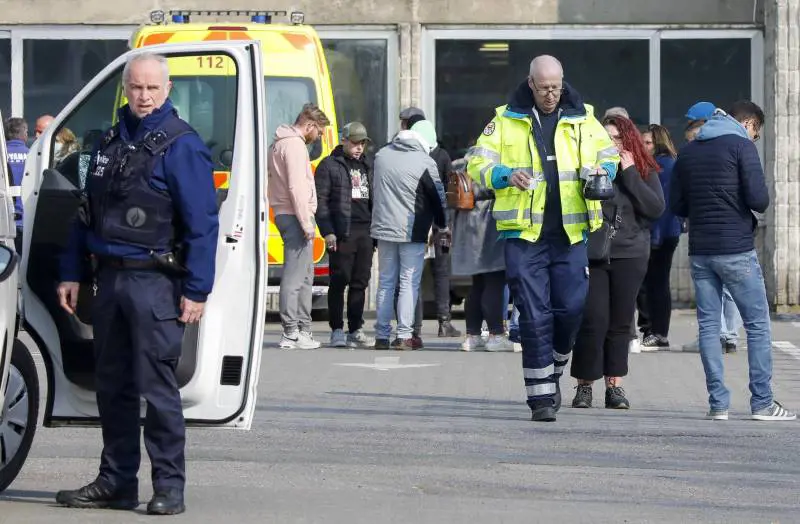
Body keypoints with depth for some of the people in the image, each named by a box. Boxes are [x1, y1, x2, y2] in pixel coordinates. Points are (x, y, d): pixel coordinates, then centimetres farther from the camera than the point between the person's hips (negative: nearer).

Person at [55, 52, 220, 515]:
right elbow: (88, 213, 19)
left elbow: (202, 224, -11)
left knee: (157, 386, -7)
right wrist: (72, 273, 15)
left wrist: (197, 290, -15)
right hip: (111, 277, 7)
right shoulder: (110, 142, 14)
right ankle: (116, 482, 18)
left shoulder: (182, 146, -7)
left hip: (155, 281, -7)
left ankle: (169, 487, -1)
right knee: (113, 385, 10)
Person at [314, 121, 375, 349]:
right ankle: (337, 331, -1)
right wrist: (327, 231, -13)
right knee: (339, 281, -4)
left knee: (360, 283, 7)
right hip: (342, 233, -6)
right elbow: (320, 200, -5)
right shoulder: (329, 166, 1)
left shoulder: (365, 167, 21)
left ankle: (356, 330, 11)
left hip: (365, 232, 6)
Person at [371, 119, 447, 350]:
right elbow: (437, 196, -4)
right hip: (412, 232, -5)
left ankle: (382, 335, 10)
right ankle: (404, 335, -4)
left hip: (384, 228, 5)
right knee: (409, 282, 1)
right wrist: (442, 226, 12)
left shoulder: (381, 156, 6)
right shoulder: (425, 162, -11)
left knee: (386, 281, 11)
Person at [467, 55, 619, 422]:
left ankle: (553, 373, 26)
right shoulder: (506, 120, 4)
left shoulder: (582, 119, 10)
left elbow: (610, 154, 22)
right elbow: (477, 164, 1)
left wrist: (604, 169, -1)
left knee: (571, 307, 1)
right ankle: (540, 395, 0)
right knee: (534, 314, -4)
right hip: (524, 232, -2)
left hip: (569, 233, 2)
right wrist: (507, 175, -19)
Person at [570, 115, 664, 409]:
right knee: (593, 320, -7)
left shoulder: (646, 172, 7)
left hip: (630, 256, 2)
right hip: (593, 255, -2)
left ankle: (615, 385, 10)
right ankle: (584, 385, 3)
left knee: (621, 323, 5)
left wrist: (630, 174, -9)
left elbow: (657, 208, -8)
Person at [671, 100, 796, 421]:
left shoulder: (688, 152, 13)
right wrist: (760, 204, 7)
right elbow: (759, 199, -14)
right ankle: (762, 402, 0)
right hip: (736, 250, -5)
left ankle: (718, 403, 3)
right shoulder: (741, 145, -5)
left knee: (708, 324, 7)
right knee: (757, 324, 2)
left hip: (700, 251, 5)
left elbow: (677, 206, 14)